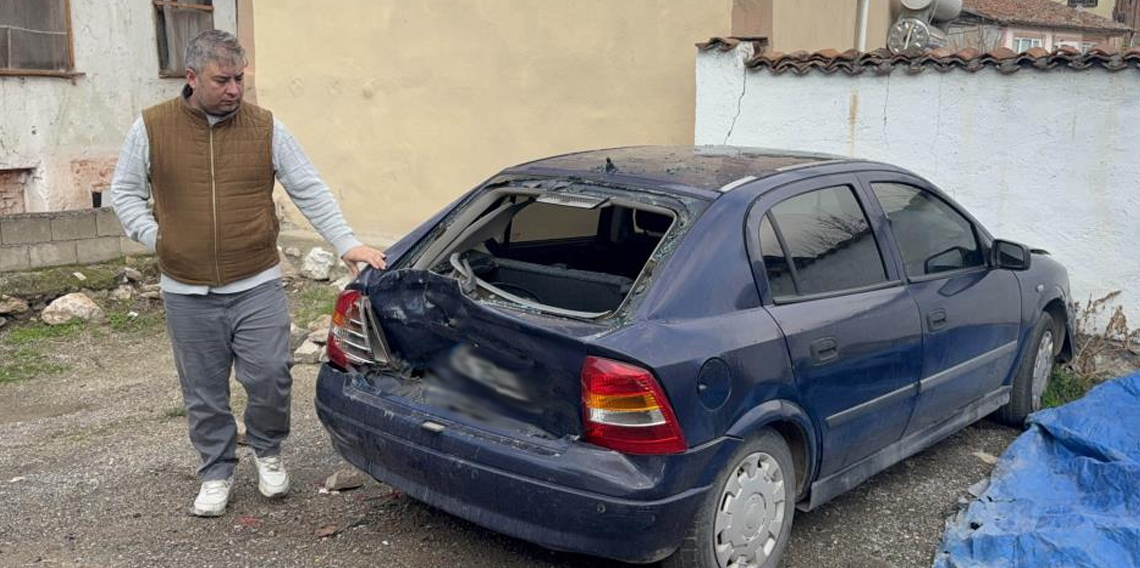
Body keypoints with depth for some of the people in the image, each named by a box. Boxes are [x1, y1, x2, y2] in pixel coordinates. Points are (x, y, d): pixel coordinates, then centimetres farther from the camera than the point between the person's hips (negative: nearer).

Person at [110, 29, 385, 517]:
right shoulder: (151, 129, -1)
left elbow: (310, 191, 0)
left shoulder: (265, 128, -1)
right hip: (188, 294, 1)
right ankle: (217, 473, 30)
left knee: (270, 378, -3)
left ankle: (267, 450, 27)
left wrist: (346, 243, -8)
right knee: (204, 393, 10)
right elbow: (125, 192, 10)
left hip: (257, 286, 0)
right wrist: (155, 239, -3)